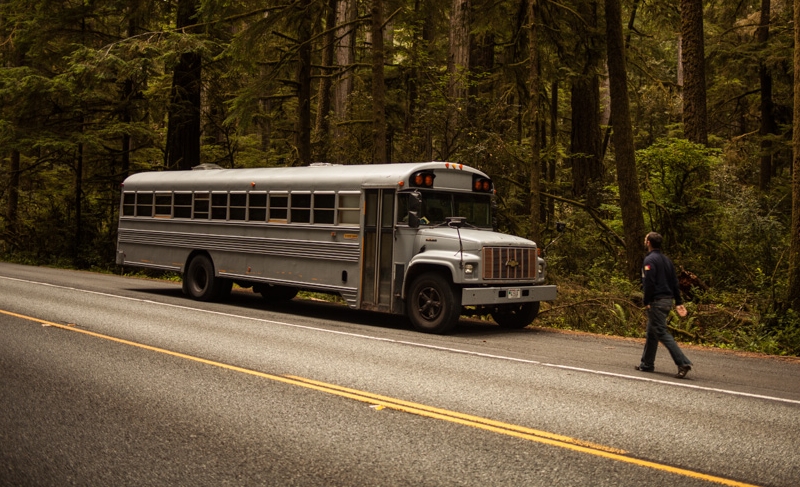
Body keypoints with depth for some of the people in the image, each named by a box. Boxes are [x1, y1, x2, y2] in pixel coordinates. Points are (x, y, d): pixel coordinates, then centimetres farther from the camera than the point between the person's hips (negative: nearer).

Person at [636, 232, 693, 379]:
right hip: (668, 300, 9)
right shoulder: (666, 259, 15)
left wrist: (647, 302, -14)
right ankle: (647, 364, 23)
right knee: (651, 333, 17)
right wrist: (679, 302, 15)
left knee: (662, 333, -9)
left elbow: (649, 283, -20)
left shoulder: (650, 260, -12)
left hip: (656, 301, -9)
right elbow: (674, 282, 15)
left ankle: (683, 363, -17)